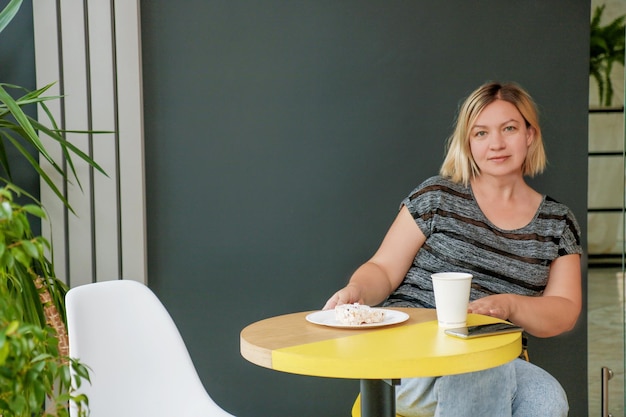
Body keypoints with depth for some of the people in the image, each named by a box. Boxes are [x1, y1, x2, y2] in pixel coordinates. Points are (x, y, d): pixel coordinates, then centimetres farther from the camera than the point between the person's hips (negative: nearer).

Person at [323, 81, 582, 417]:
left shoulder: (557, 222, 14)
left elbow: (565, 312, 6)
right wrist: (355, 291, -19)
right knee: (480, 367, -36)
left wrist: (507, 305, -14)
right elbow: (384, 270, 5)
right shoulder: (438, 196, 7)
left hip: (497, 364, 3)